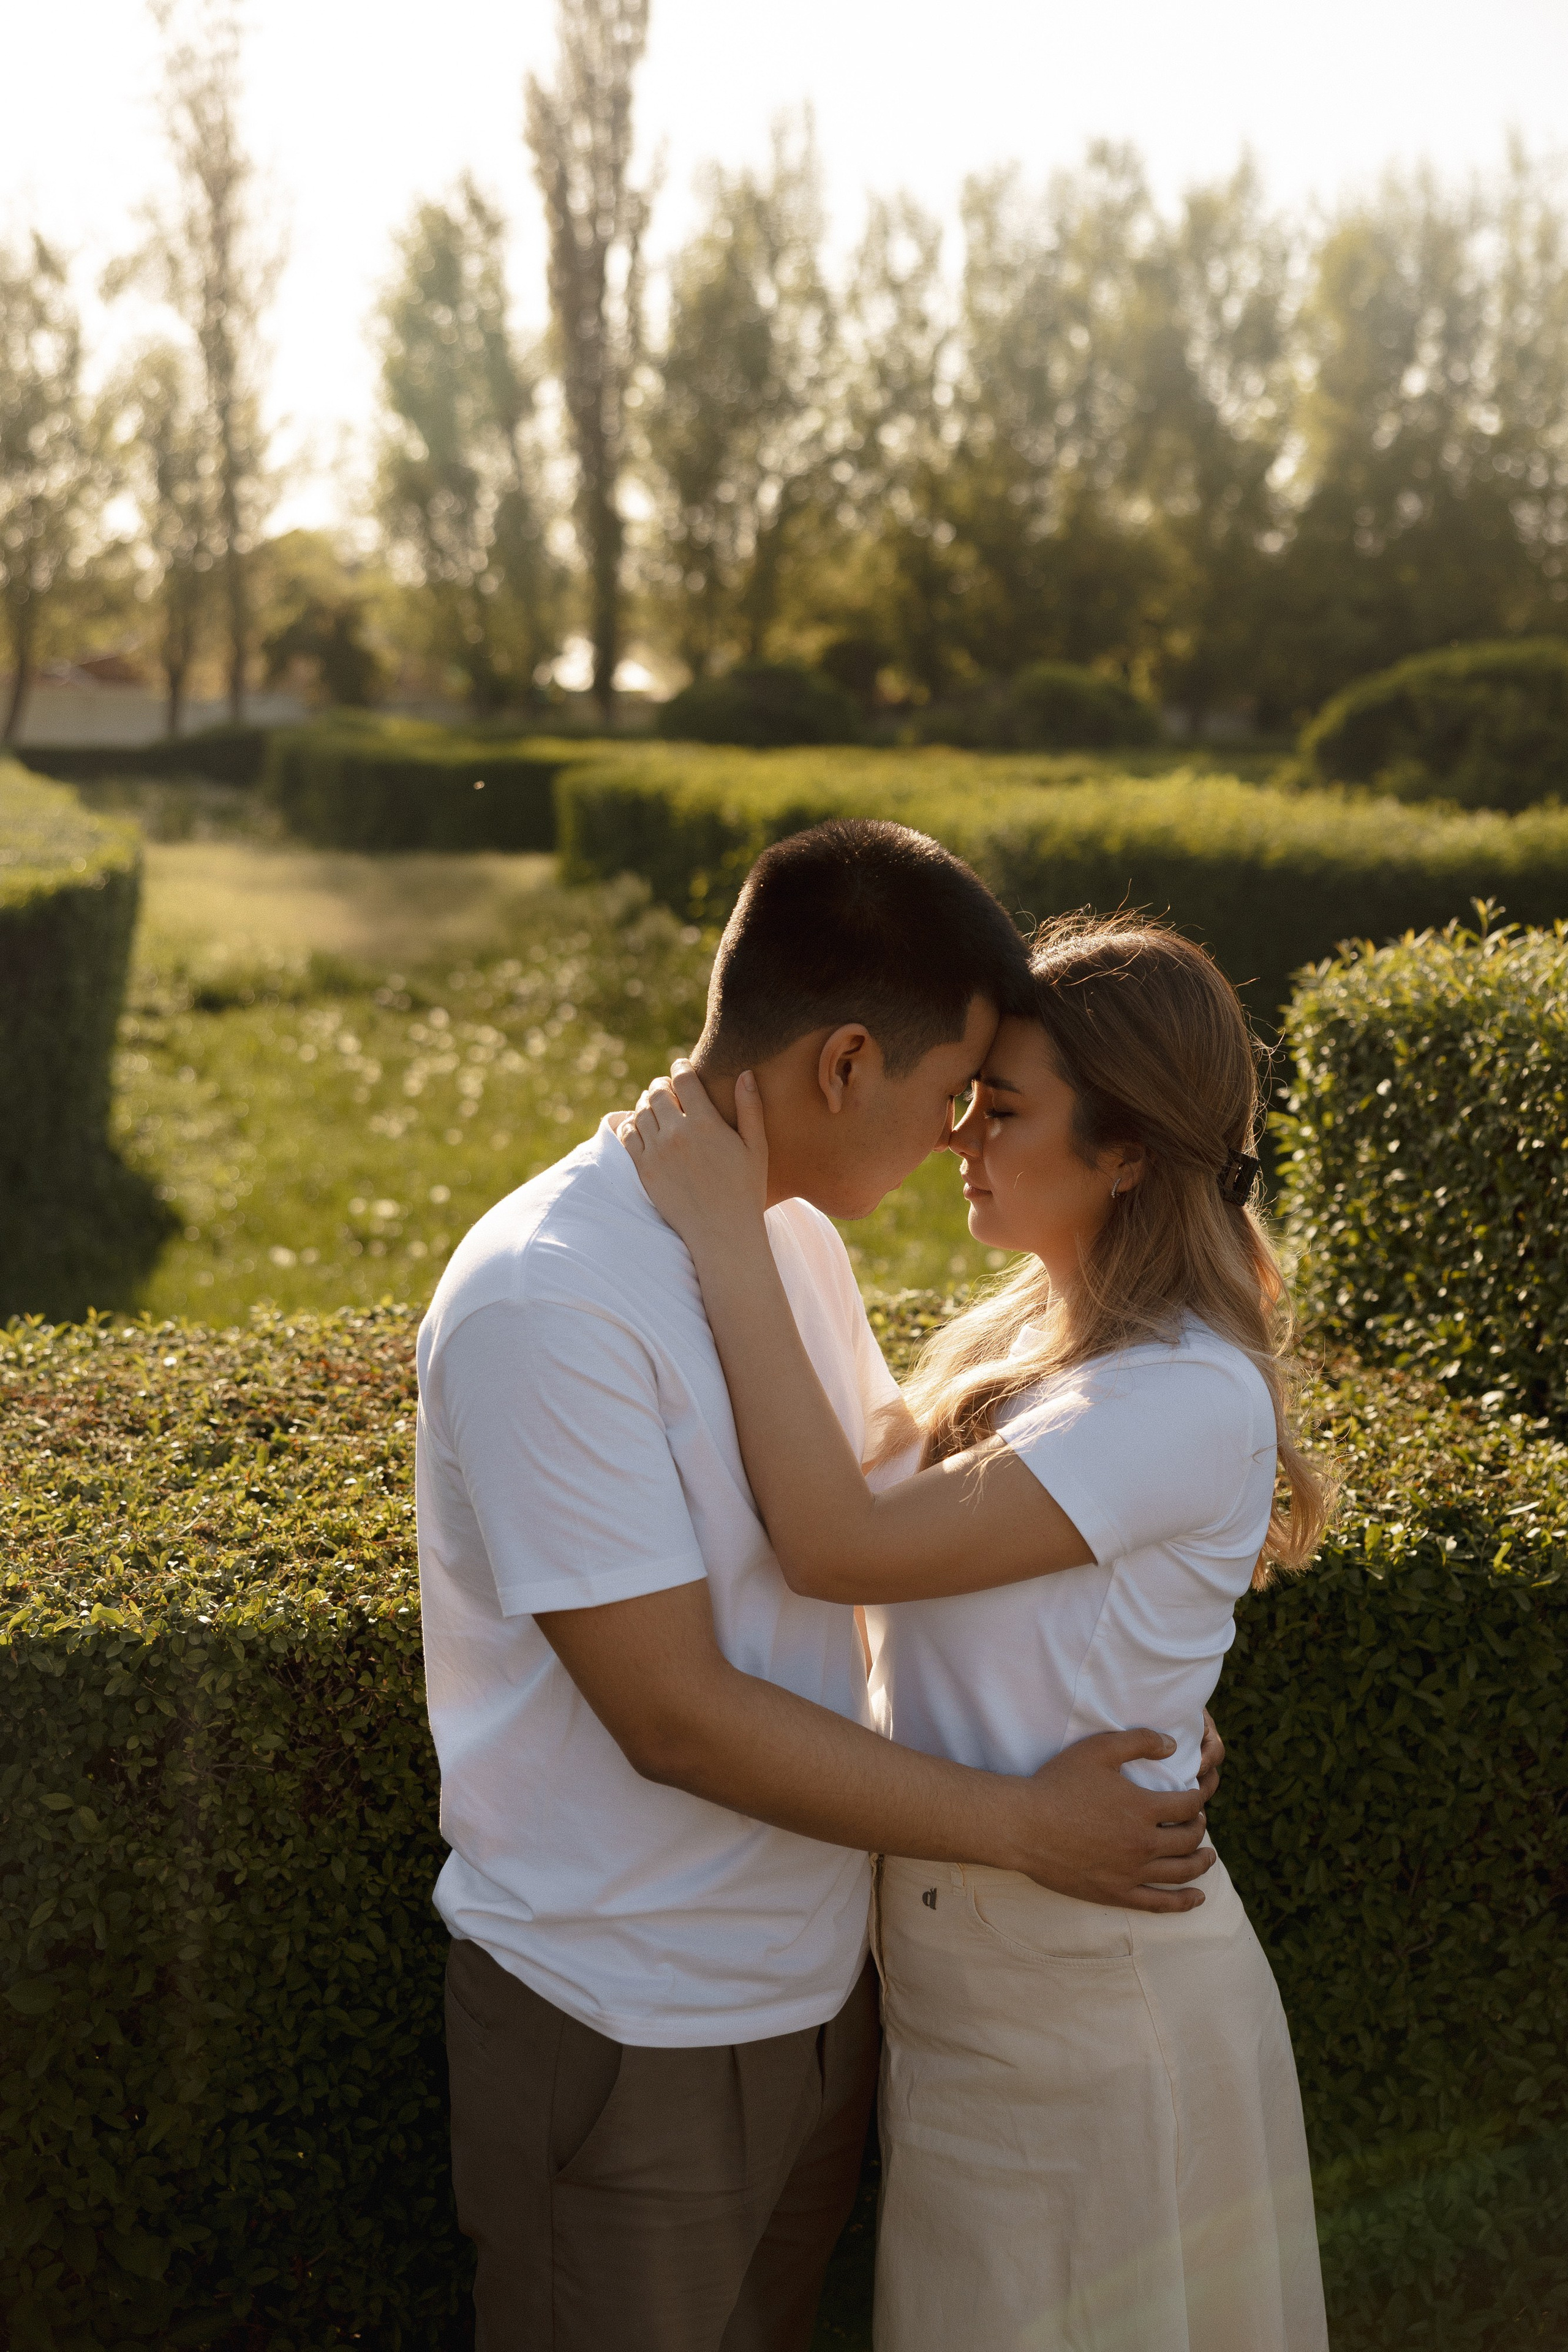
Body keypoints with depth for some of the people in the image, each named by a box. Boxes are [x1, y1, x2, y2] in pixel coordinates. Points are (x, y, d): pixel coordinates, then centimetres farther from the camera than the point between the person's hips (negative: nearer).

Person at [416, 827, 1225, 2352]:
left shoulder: (794, 1236, 1)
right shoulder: (546, 1298, -26)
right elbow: (675, 1715, -26)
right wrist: (1023, 1827, -19)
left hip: (814, 1980, 8)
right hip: (624, 2036, -8)